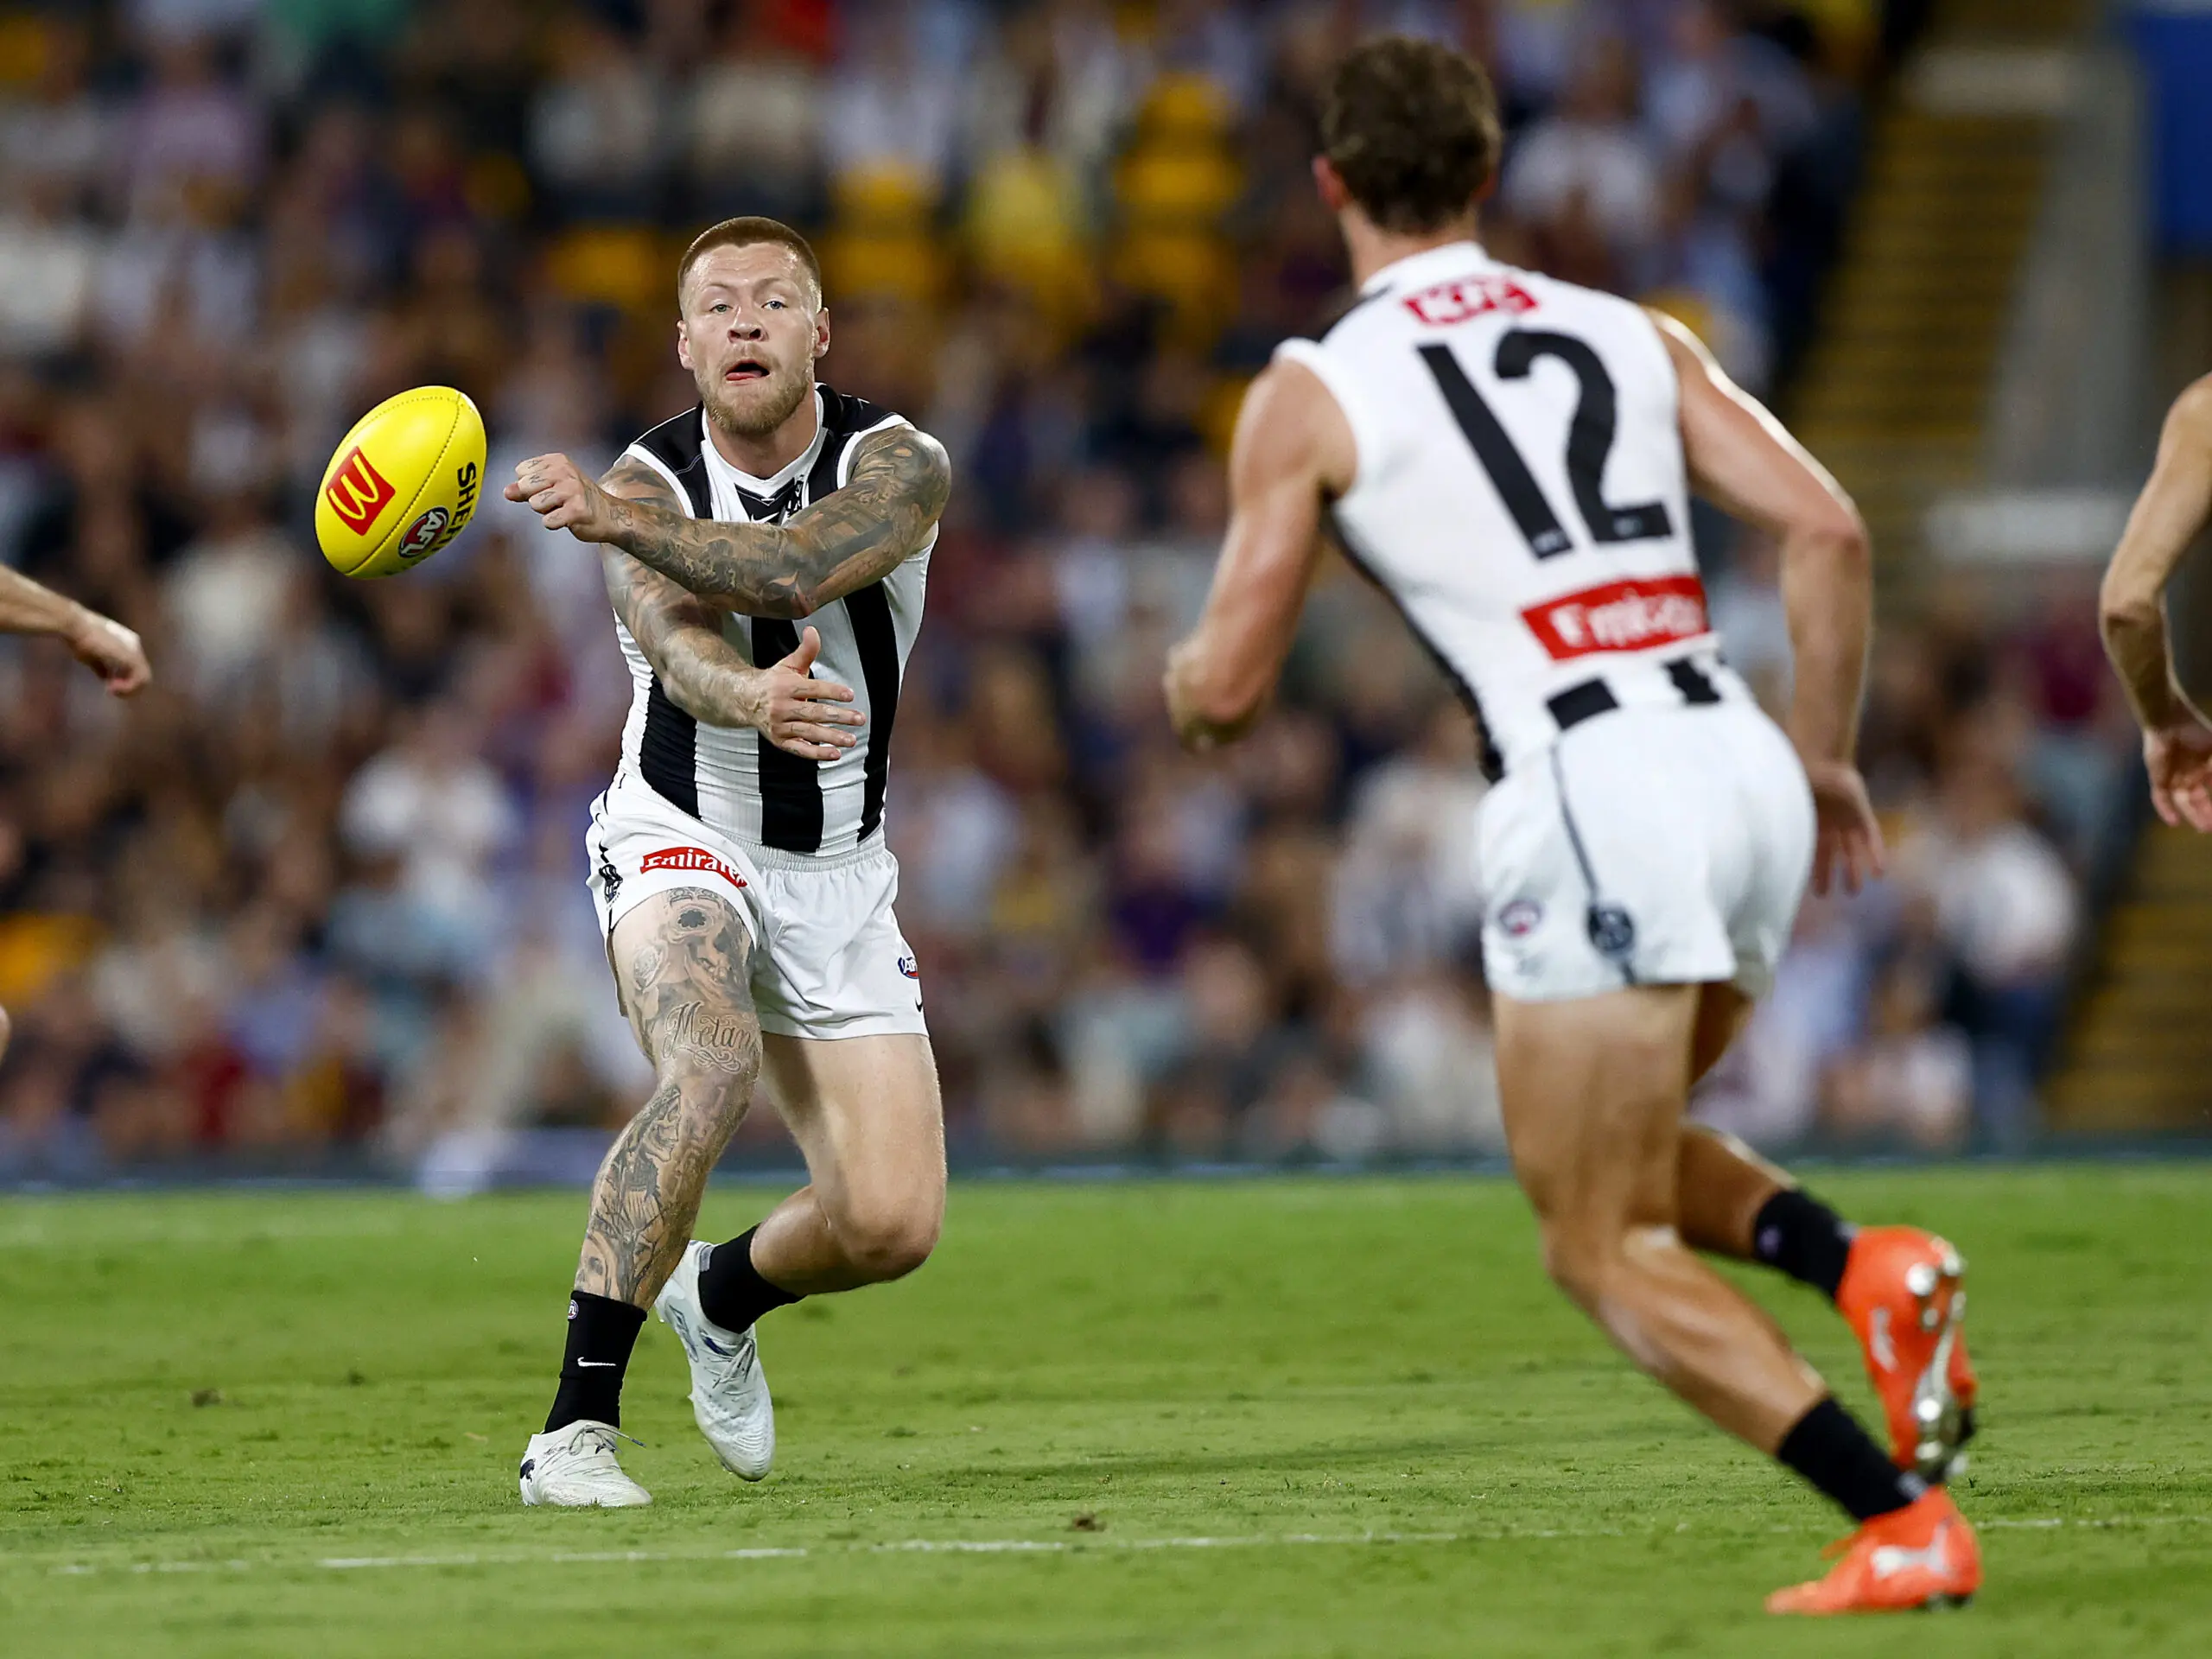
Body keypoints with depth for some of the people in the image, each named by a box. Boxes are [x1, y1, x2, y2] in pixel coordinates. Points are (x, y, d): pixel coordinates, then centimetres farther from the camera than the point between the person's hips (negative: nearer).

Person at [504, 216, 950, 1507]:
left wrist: (615, 516, -47)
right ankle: (576, 1425, -34)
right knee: (712, 1066, -34)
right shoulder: (653, 484, -11)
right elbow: (672, 637, -32)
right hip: (683, 839, -2)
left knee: (892, 1224, -5)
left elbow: (793, 573, -33)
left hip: (839, 873, 3)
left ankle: (721, 1293, 30)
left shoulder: (898, 464, -11)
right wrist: (753, 699, -56)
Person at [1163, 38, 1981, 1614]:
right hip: (1744, 764, 6)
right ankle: (1865, 1266, -2)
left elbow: (1227, 687, 3)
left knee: (1604, 1249, 3)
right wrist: (1827, 755, 17)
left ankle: (1904, 1522, -12)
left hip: (1591, 794, -6)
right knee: (1631, 1163, 27)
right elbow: (1826, 528, 7)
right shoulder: (1631, 334, 15)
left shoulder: (1313, 394, 2)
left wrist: (1190, 675, 26)